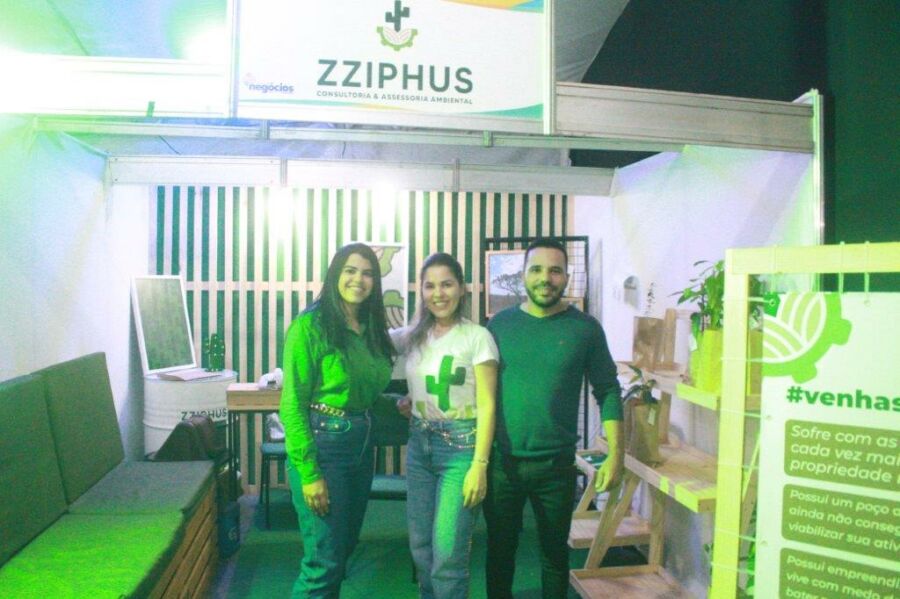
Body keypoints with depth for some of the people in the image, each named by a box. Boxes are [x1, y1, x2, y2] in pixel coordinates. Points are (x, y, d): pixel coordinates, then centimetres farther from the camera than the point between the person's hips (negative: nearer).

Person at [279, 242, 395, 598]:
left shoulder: (371, 329, 8)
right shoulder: (310, 325, -13)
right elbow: (292, 404, -15)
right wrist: (309, 472, -17)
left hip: (362, 444, 7)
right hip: (322, 444, -7)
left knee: (345, 547, 19)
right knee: (324, 559, 0)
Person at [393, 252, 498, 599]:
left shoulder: (477, 337, -9)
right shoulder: (413, 336, 7)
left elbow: (486, 405, -11)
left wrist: (479, 465, -16)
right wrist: (410, 402, 0)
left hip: (461, 446, -5)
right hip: (419, 444, 6)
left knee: (448, 554, -6)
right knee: (420, 546, 12)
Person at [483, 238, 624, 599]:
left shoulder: (585, 328, -3)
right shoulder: (500, 323, 1)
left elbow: (607, 391, 0)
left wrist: (615, 454, -6)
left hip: (557, 464, -1)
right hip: (501, 461, 1)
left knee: (554, 553, 15)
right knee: (499, 550, 15)